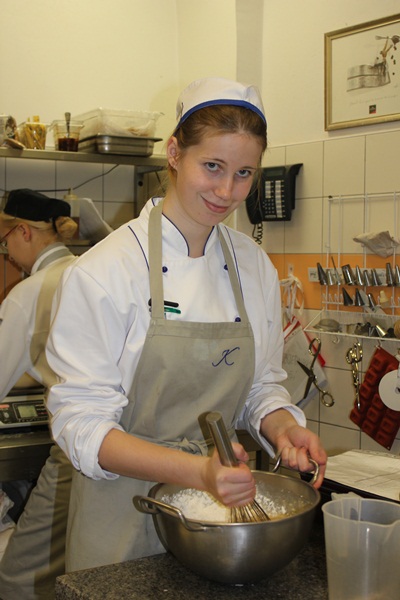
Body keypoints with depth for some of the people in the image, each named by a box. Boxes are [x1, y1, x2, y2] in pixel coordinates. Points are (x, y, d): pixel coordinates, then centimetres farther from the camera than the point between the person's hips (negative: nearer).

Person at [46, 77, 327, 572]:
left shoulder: (254, 266, 1)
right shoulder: (104, 270, -16)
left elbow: (261, 385, 10)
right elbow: (82, 423, -17)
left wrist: (283, 429, -12)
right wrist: (196, 470, -29)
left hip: (224, 503, 5)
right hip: (127, 519, -4)